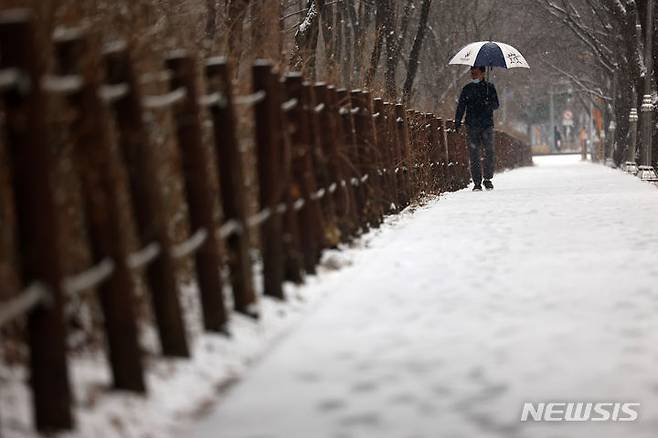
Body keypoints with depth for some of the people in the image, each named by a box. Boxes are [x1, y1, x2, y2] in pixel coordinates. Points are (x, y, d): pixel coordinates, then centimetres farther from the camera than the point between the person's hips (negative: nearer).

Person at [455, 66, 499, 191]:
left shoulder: (489, 87, 8)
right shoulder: (467, 89, 12)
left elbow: (496, 105, 4)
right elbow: (461, 107, 11)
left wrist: (488, 103, -18)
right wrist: (457, 122, -1)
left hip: (487, 125, -1)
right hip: (472, 126, 1)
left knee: (489, 152, -9)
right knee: (474, 154, -4)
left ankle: (488, 179, 5)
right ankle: (477, 182, -1)